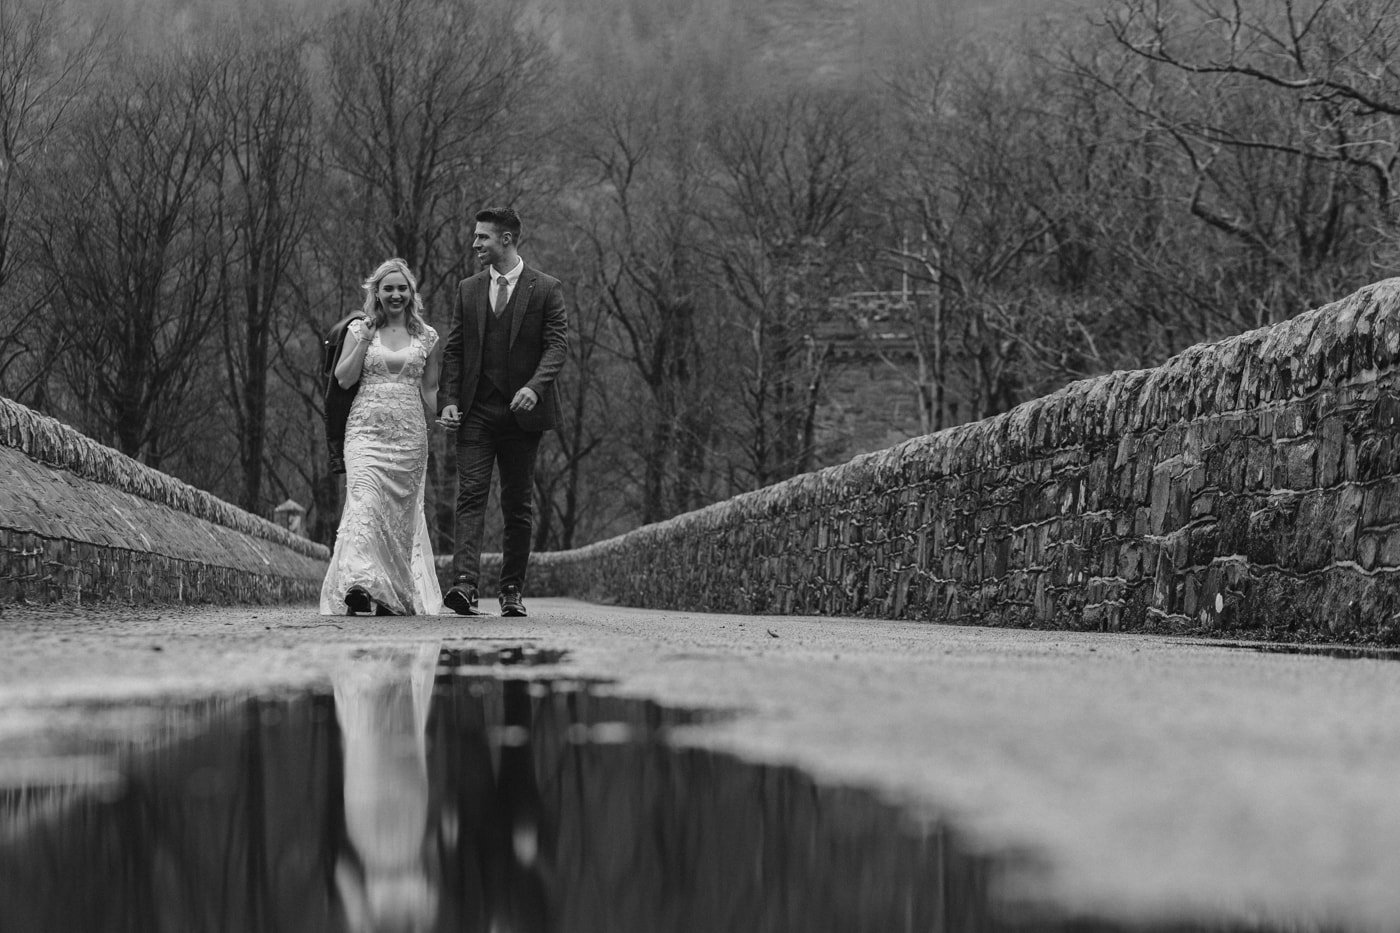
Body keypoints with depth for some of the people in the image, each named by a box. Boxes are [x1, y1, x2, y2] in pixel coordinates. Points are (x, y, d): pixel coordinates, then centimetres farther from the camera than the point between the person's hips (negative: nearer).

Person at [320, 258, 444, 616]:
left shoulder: (426, 337, 10)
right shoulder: (360, 330, 8)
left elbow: (429, 390, 14)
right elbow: (344, 379, 1)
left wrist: (432, 431, 8)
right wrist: (365, 339, -5)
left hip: (410, 435, 2)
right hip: (366, 429, -2)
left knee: (401, 513, 2)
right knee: (364, 501, -21)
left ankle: (396, 596, 10)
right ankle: (359, 584, -33)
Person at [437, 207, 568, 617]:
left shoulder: (546, 289, 2)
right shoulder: (467, 290, 12)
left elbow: (557, 344, -6)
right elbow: (454, 350, 11)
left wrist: (535, 386, -23)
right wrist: (449, 401, -1)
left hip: (522, 412, -2)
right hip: (475, 411, 2)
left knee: (518, 504, 4)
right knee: (470, 495, -11)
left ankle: (512, 591, 12)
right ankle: (465, 584, -22)